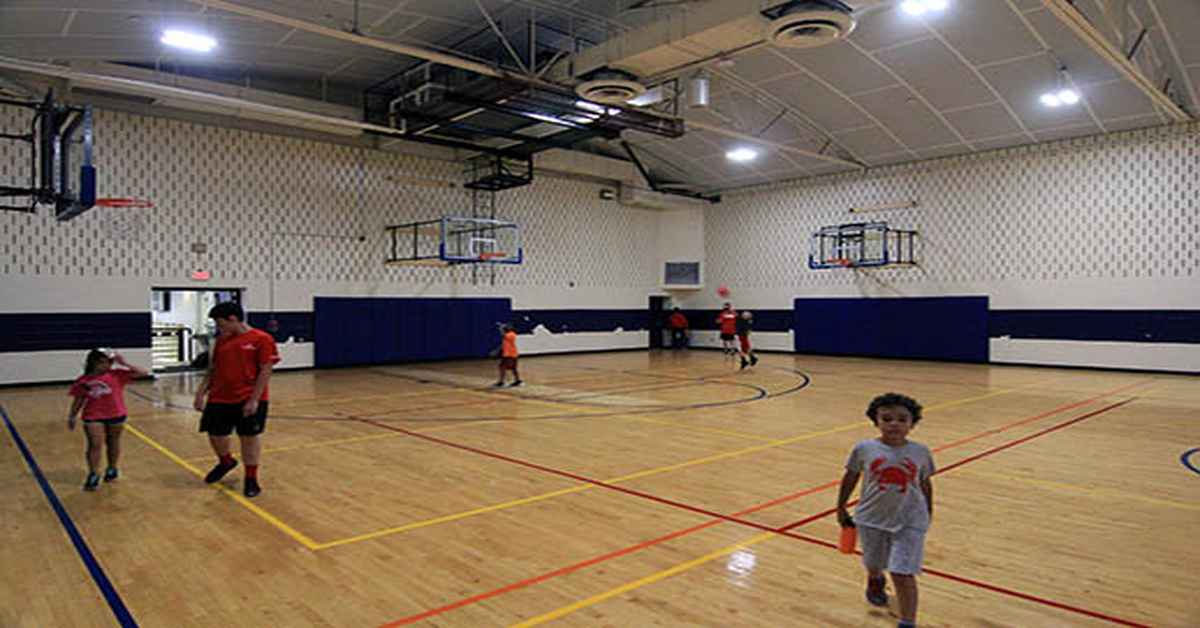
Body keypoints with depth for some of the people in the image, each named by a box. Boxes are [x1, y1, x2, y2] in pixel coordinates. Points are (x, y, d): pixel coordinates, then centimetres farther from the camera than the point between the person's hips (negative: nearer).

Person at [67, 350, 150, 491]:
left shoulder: (117, 375, -3)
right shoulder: (84, 380, -1)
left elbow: (144, 373, -6)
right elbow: (79, 400, 10)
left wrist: (124, 364, -10)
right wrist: (71, 417, 11)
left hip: (116, 415, 1)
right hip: (93, 417, 0)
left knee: (113, 443, 14)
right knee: (95, 445, -7)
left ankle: (112, 468, 33)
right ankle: (93, 475, 4)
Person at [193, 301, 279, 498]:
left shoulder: (262, 339, -11)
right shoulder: (221, 340, 9)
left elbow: (266, 371, -13)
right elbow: (212, 369, 15)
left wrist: (254, 400, -17)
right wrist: (201, 392, 6)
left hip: (249, 400, -5)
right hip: (219, 399, 6)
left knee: (250, 437, 3)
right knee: (215, 435, 11)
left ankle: (251, 478, 19)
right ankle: (226, 462, 41)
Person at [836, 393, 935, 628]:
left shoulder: (920, 452, -8)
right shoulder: (864, 449, -11)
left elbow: (925, 483, 6)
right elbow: (850, 478, 1)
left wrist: (928, 512, 16)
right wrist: (841, 508, 7)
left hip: (909, 522, -2)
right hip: (872, 518, 2)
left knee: (902, 574, -9)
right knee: (873, 564, 24)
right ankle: (875, 583, 58)